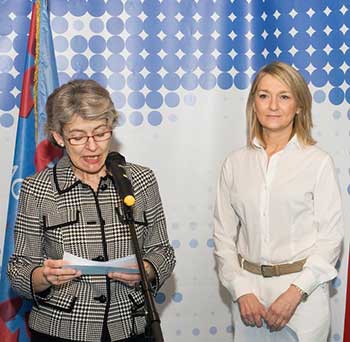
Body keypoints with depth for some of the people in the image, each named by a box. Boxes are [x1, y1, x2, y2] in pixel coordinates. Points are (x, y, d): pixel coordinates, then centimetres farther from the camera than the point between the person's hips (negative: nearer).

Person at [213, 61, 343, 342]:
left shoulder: (318, 162, -5)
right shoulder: (235, 163, 2)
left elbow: (331, 236, -5)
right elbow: (223, 234, 3)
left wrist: (296, 292, -12)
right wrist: (241, 291, -6)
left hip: (303, 289, -2)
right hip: (248, 289, 2)